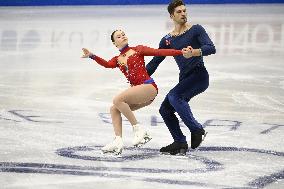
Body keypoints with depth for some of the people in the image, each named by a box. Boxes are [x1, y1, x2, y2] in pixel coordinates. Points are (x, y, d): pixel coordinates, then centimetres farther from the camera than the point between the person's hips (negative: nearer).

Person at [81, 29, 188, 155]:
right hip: (137, 90, 7)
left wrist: (181, 52, -9)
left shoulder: (138, 50, 8)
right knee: (114, 109, -3)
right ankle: (118, 142, -10)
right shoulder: (117, 59, 19)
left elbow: (159, 52, 1)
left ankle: (138, 129, -18)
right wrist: (92, 56, -20)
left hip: (149, 87, -7)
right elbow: (107, 64, -3)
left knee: (118, 100, -22)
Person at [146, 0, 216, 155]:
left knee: (174, 96, -27)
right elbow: (154, 62, 18)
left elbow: (211, 48, -15)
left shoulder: (196, 30, -1)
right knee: (165, 109, 3)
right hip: (185, 80, 7)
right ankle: (180, 143, 11)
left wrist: (193, 52, -33)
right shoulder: (167, 40, 14)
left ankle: (197, 130, -24)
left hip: (199, 76, -7)